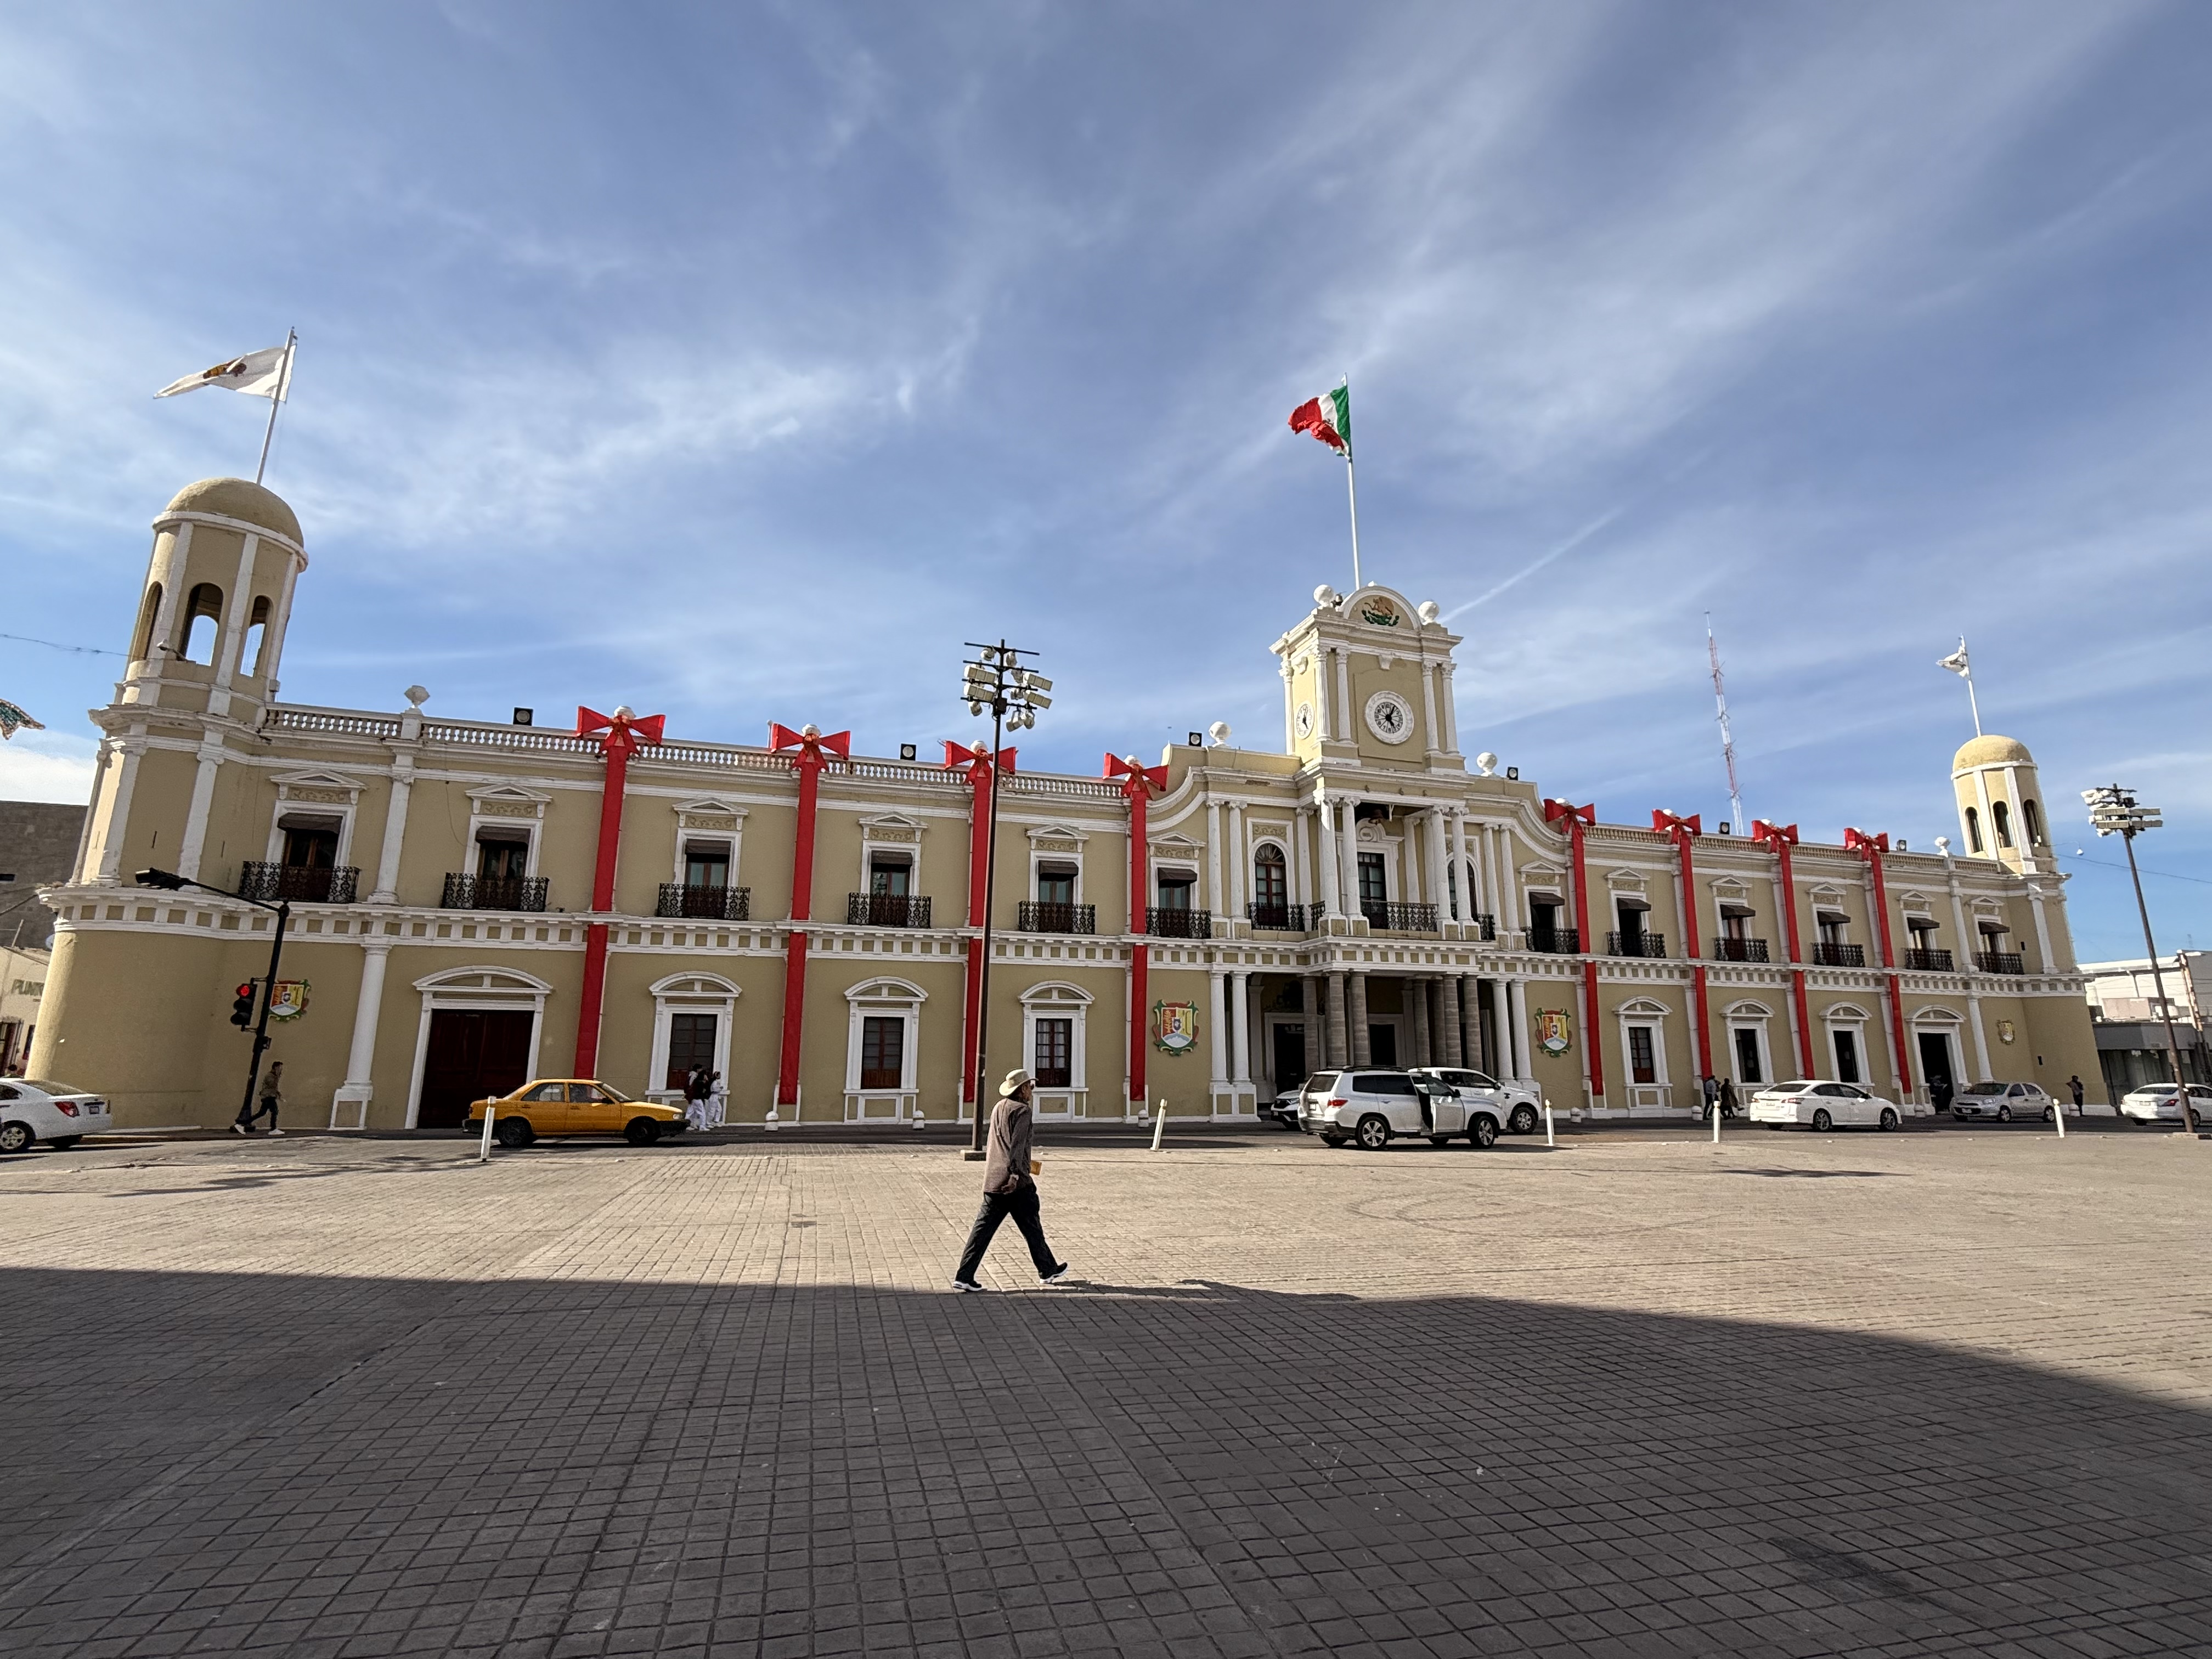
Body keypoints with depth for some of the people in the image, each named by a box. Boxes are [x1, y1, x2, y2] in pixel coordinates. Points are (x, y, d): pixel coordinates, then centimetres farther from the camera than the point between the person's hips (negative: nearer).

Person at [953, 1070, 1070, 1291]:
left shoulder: (998, 1107, 15)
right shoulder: (1022, 1110, -10)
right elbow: (1017, 1144, -21)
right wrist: (1015, 1173, -27)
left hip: (992, 1180, 7)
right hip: (1017, 1183, -7)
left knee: (983, 1227, 5)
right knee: (1032, 1228, 8)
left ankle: (964, 1276, -1)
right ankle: (1048, 1271, 23)